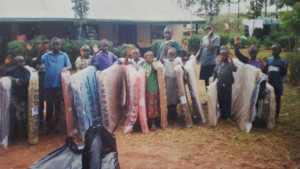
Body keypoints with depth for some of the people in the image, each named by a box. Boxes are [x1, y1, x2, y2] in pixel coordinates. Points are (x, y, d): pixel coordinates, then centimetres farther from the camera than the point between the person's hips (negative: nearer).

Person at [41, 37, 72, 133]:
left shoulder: (64, 55, 7)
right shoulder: (47, 55, 6)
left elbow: (70, 66, -2)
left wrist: (66, 68, -23)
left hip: (59, 84, 0)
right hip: (48, 85, 0)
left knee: (58, 105, 8)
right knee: (49, 105, 11)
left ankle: (56, 124, 22)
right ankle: (48, 124, 26)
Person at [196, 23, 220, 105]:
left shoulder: (216, 38, -3)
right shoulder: (203, 38, 13)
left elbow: (211, 48, -15)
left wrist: (209, 37, -12)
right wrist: (195, 57, 3)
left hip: (212, 63, -6)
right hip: (204, 63, 6)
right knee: (206, 81, 12)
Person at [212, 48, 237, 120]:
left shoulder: (229, 64, -8)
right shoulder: (218, 65, 4)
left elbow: (234, 69, -29)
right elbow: (215, 75, 9)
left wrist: (231, 60, -32)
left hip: (227, 85, -4)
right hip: (220, 85, 4)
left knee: (227, 101, 3)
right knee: (220, 101, 11)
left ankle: (228, 116, 18)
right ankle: (223, 115, 27)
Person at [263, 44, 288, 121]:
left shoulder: (282, 61, -9)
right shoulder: (268, 59, 1)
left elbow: (283, 74, -8)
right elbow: (265, 71, 6)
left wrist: (285, 68, -25)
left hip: (278, 84, -3)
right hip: (270, 83, 3)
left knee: (278, 99, 10)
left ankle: (277, 115, 23)